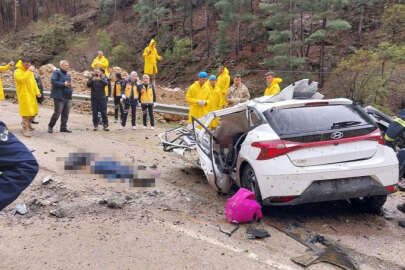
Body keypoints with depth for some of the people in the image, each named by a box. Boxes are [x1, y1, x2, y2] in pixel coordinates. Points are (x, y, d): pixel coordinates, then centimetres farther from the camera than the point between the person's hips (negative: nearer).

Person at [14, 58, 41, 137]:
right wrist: (29, 71, -27)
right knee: (26, 112, -10)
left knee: (34, 111, 14)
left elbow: (34, 82, 19)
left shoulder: (30, 72, 16)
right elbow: (22, 79, -28)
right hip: (24, 95, -8)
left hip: (32, 95, 8)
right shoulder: (18, 72, -9)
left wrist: (37, 92, 12)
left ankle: (28, 124, 36)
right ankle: (25, 129, -2)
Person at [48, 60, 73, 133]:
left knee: (66, 114, 6)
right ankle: (50, 126, 10)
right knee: (57, 113, -6)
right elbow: (53, 81, -17)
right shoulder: (57, 72, -4)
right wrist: (64, 84, -17)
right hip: (59, 97, -7)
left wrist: (71, 91, 9)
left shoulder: (68, 74, 19)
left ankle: (63, 127, 15)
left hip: (68, 97, 7)